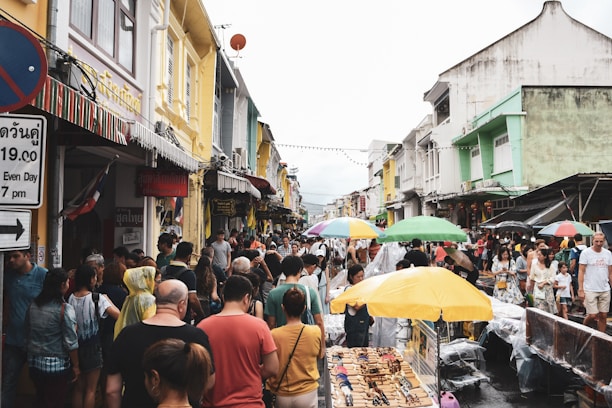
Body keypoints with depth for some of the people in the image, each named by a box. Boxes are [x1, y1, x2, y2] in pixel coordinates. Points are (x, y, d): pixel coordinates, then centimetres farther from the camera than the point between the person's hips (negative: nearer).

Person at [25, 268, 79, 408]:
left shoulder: (33, 306, 0)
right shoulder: (65, 309, -17)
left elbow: (28, 336, 9)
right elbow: (71, 342, -16)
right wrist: (75, 366, -5)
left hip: (34, 364, 6)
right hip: (57, 366, -6)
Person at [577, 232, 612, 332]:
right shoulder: (586, 253, -5)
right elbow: (581, 271, -6)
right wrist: (580, 289, -11)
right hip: (590, 290, -4)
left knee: (603, 316, 6)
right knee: (593, 315, -8)